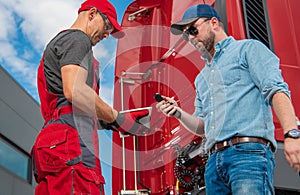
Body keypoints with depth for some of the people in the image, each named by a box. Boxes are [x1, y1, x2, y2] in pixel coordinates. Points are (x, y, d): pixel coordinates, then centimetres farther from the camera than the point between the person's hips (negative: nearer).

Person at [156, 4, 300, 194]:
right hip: (215, 160, 7)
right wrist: (179, 113, 8)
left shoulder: (247, 48, 10)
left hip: (248, 150, -7)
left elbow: (275, 89, -6)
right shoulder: (201, 78, 30)